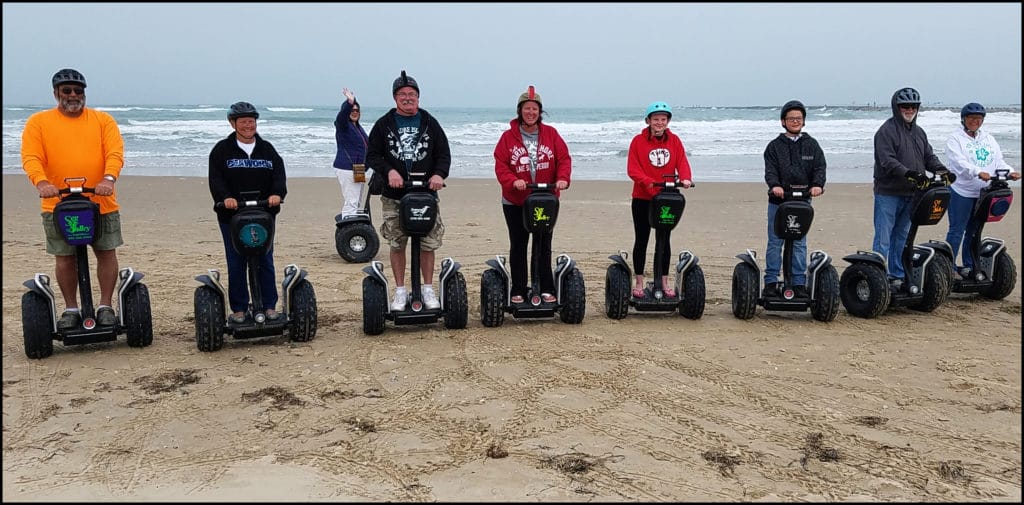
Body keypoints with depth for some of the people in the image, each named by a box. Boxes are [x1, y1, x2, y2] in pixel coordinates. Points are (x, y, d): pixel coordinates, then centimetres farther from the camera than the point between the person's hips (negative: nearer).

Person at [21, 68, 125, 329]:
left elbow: (115, 153, -6)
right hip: (58, 205, 0)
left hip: (102, 203, 0)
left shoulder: (103, 120, 7)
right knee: (65, 257, 6)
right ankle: (71, 309, 19)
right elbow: (31, 157, -5)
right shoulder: (38, 122, 6)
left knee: (106, 253, 4)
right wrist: (42, 182, -25)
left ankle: (106, 306, 15)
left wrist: (109, 178, -25)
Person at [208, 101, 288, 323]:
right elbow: (216, 179, -6)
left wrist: (277, 193, -20)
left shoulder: (266, 149, 11)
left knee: (265, 262, 5)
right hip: (231, 215, -2)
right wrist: (225, 197, -25)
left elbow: (279, 173, 0)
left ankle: (269, 306, 13)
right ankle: (239, 309, 10)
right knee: (236, 264, 2)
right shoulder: (222, 150, 4)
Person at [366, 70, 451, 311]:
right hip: (394, 196, 0)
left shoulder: (430, 123, 9)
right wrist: (389, 171, -15)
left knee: (428, 244, 2)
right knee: (397, 244, 4)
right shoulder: (383, 125, 7)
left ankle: (428, 289, 17)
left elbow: (444, 153, 7)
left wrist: (439, 174, -13)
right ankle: (400, 291, 15)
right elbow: (372, 155, 3)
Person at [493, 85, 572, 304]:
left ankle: (546, 290, 16)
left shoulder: (551, 134, 2)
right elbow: (500, 165, -8)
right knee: (518, 247, 7)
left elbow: (564, 158, -2)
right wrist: (512, 181, -26)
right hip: (515, 202, -1)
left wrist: (562, 178, -21)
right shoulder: (508, 136, -3)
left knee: (544, 247, 8)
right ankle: (518, 291, 15)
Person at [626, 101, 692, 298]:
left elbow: (682, 162, -3)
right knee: (641, 240, 6)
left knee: (664, 240, 10)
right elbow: (632, 168, -12)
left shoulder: (674, 141, 4)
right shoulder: (638, 141, -6)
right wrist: (647, 181, -29)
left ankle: (664, 282, 19)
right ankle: (639, 282, 15)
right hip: (642, 199, -2)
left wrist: (685, 178, -24)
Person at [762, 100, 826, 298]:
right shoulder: (775, 146, 6)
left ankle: (799, 283, 10)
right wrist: (774, 185, -26)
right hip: (778, 200, -1)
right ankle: (771, 282, 7)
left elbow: (820, 167, 1)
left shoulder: (811, 145, 11)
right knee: (775, 242, 1)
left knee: (800, 243, 4)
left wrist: (817, 184, -19)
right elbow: (770, 170, -5)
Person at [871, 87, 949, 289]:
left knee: (902, 236, 14)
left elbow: (929, 156, 13)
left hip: (911, 194, 8)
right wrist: (908, 172, -33)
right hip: (888, 194, -8)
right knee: (883, 238, -6)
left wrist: (941, 169, -7)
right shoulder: (886, 131, -9)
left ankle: (897, 276, 22)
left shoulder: (919, 132, 17)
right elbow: (887, 161, -20)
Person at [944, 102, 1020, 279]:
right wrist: (979, 172, -33)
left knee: (974, 231, 12)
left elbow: (999, 161, 9)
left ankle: (969, 266, 20)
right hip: (961, 192, -6)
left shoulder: (989, 139, 16)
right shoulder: (955, 139, -3)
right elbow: (960, 163, -18)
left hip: (983, 193, 6)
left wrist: (1010, 172, -12)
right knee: (956, 231, -4)